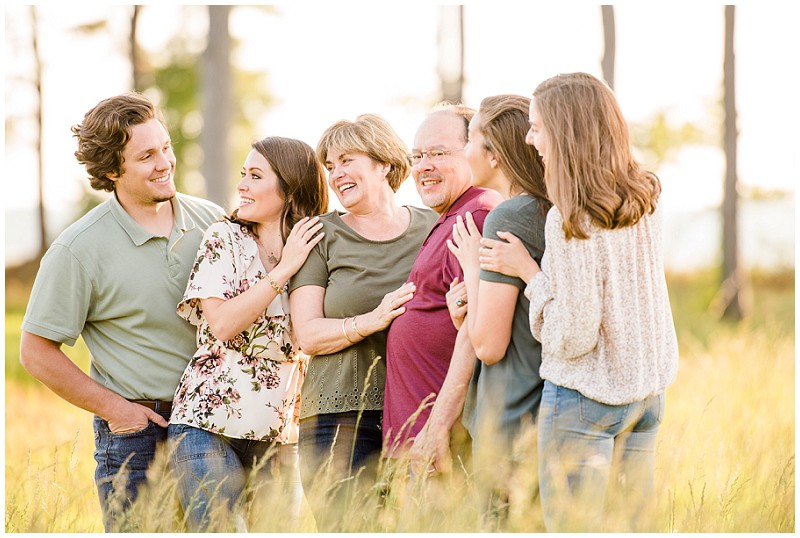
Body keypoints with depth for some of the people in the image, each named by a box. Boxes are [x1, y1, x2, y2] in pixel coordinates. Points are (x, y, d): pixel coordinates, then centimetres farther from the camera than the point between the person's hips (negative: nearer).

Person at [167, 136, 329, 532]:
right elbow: (223, 323, -13)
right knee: (220, 529, -7)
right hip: (209, 425, -3)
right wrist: (284, 269, -11)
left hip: (279, 437, 3)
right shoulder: (224, 239, 0)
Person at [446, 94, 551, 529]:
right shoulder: (553, 213, 11)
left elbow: (489, 345, -14)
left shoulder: (507, 218, -14)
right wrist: (470, 309, 8)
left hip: (511, 427, -8)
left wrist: (472, 267, -3)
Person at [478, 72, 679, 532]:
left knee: (573, 527, -1)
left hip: (584, 398, -7)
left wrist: (527, 270, -9)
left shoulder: (571, 221, -19)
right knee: (636, 525, 13)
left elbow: (571, 338, -18)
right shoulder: (646, 201, 2)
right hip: (647, 391, 8)